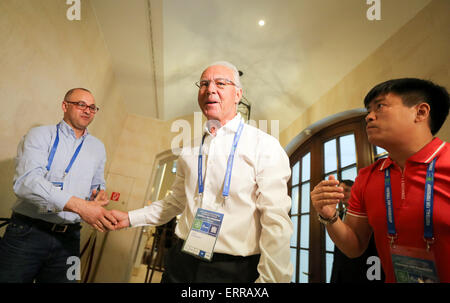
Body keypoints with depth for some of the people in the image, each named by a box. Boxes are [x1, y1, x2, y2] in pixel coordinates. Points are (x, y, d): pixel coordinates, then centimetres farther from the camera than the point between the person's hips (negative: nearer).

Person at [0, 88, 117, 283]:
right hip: (28, 232, -3)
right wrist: (80, 206, -29)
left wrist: (100, 193, -4)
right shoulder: (40, 135, -3)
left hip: (68, 238, 4)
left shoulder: (97, 148, 11)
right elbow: (27, 181, -19)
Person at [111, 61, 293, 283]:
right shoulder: (189, 152, 7)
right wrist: (130, 218, 14)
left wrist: (270, 279, -18)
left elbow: (276, 223, -15)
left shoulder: (265, 146, -11)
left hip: (234, 271, -4)